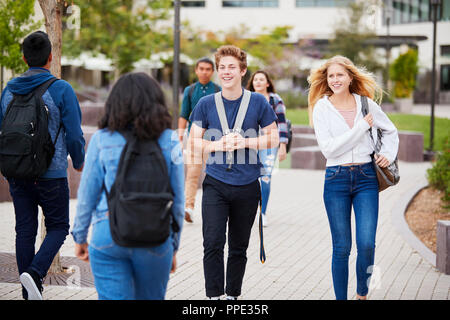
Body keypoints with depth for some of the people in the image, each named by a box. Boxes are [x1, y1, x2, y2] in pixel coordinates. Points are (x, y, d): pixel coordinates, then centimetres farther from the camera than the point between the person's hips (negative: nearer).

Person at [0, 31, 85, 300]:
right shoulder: (61, 89, -10)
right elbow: (74, 133, -10)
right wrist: (79, 162, 8)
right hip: (51, 174, -4)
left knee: (25, 230, 10)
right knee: (58, 227, 7)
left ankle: (30, 292, 13)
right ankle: (34, 273, -15)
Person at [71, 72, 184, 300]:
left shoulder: (102, 140, -2)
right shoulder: (169, 141, 0)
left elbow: (87, 194, 1)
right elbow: (177, 198, 3)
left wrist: (80, 237, 14)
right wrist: (174, 246, 13)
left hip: (108, 234, -1)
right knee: (151, 298, 17)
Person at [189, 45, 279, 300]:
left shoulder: (258, 102, 1)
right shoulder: (206, 104, 3)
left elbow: (273, 138, 4)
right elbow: (194, 142, 6)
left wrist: (245, 142, -12)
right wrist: (217, 145, -13)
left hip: (247, 185, 0)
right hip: (215, 184, 0)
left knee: (239, 248, 10)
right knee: (213, 243, -12)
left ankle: (233, 295, 22)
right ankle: (214, 296, -5)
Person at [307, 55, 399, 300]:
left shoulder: (366, 104, 6)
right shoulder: (322, 108, -1)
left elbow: (390, 131, 22)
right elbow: (328, 148, -13)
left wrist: (388, 153, 4)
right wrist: (361, 127, -11)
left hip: (366, 177, 1)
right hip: (336, 180, -1)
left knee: (366, 244, -8)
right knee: (342, 248, 2)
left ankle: (362, 294, 13)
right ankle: (340, 298, 14)